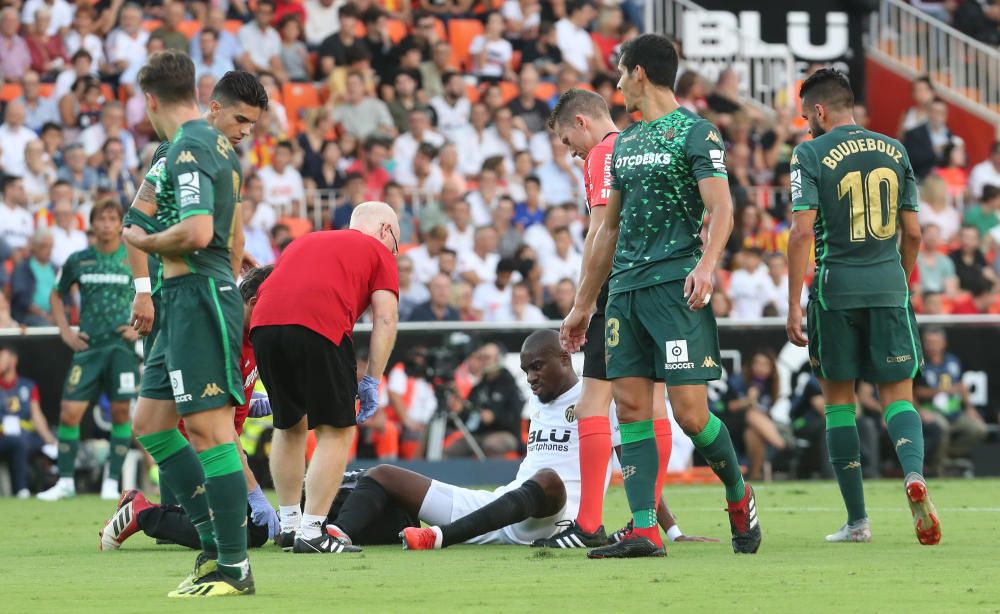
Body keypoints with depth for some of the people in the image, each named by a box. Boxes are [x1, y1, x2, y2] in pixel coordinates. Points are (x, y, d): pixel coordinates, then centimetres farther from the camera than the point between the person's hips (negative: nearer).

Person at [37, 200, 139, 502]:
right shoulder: (78, 261, 6)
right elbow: (57, 295, 20)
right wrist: (66, 331, 9)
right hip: (88, 346, 2)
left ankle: (112, 482, 6)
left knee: (121, 412, -3)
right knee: (69, 413, -5)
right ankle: (65, 481, 6)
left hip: (123, 346, -2)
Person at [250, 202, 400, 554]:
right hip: (320, 327, -5)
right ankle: (311, 533, -1)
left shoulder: (304, 241, 35)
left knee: (290, 426, 23)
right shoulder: (379, 252, 20)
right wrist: (372, 381, 7)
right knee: (336, 431, 6)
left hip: (264, 325, 5)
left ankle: (289, 525, 27)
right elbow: (385, 318, 7)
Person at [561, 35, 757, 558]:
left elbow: (721, 209, -12)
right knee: (631, 406, -2)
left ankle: (739, 497, 14)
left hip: (676, 286, -7)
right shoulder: (624, 143, 20)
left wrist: (705, 267, -29)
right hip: (625, 290, 7)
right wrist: (583, 305, 24)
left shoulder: (695, 132, -3)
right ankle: (644, 532, -3)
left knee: (690, 412, -10)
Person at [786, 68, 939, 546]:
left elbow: (802, 232, -12)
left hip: (836, 287, -3)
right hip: (888, 287, 3)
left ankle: (856, 520, 8)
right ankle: (914, 474, -27)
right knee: (897, 394, 5)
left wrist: (793, 305, -9)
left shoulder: (811, 155, -4)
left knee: (839, 399, 9)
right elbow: (912, 233, 10)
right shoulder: (894, 152, 9)